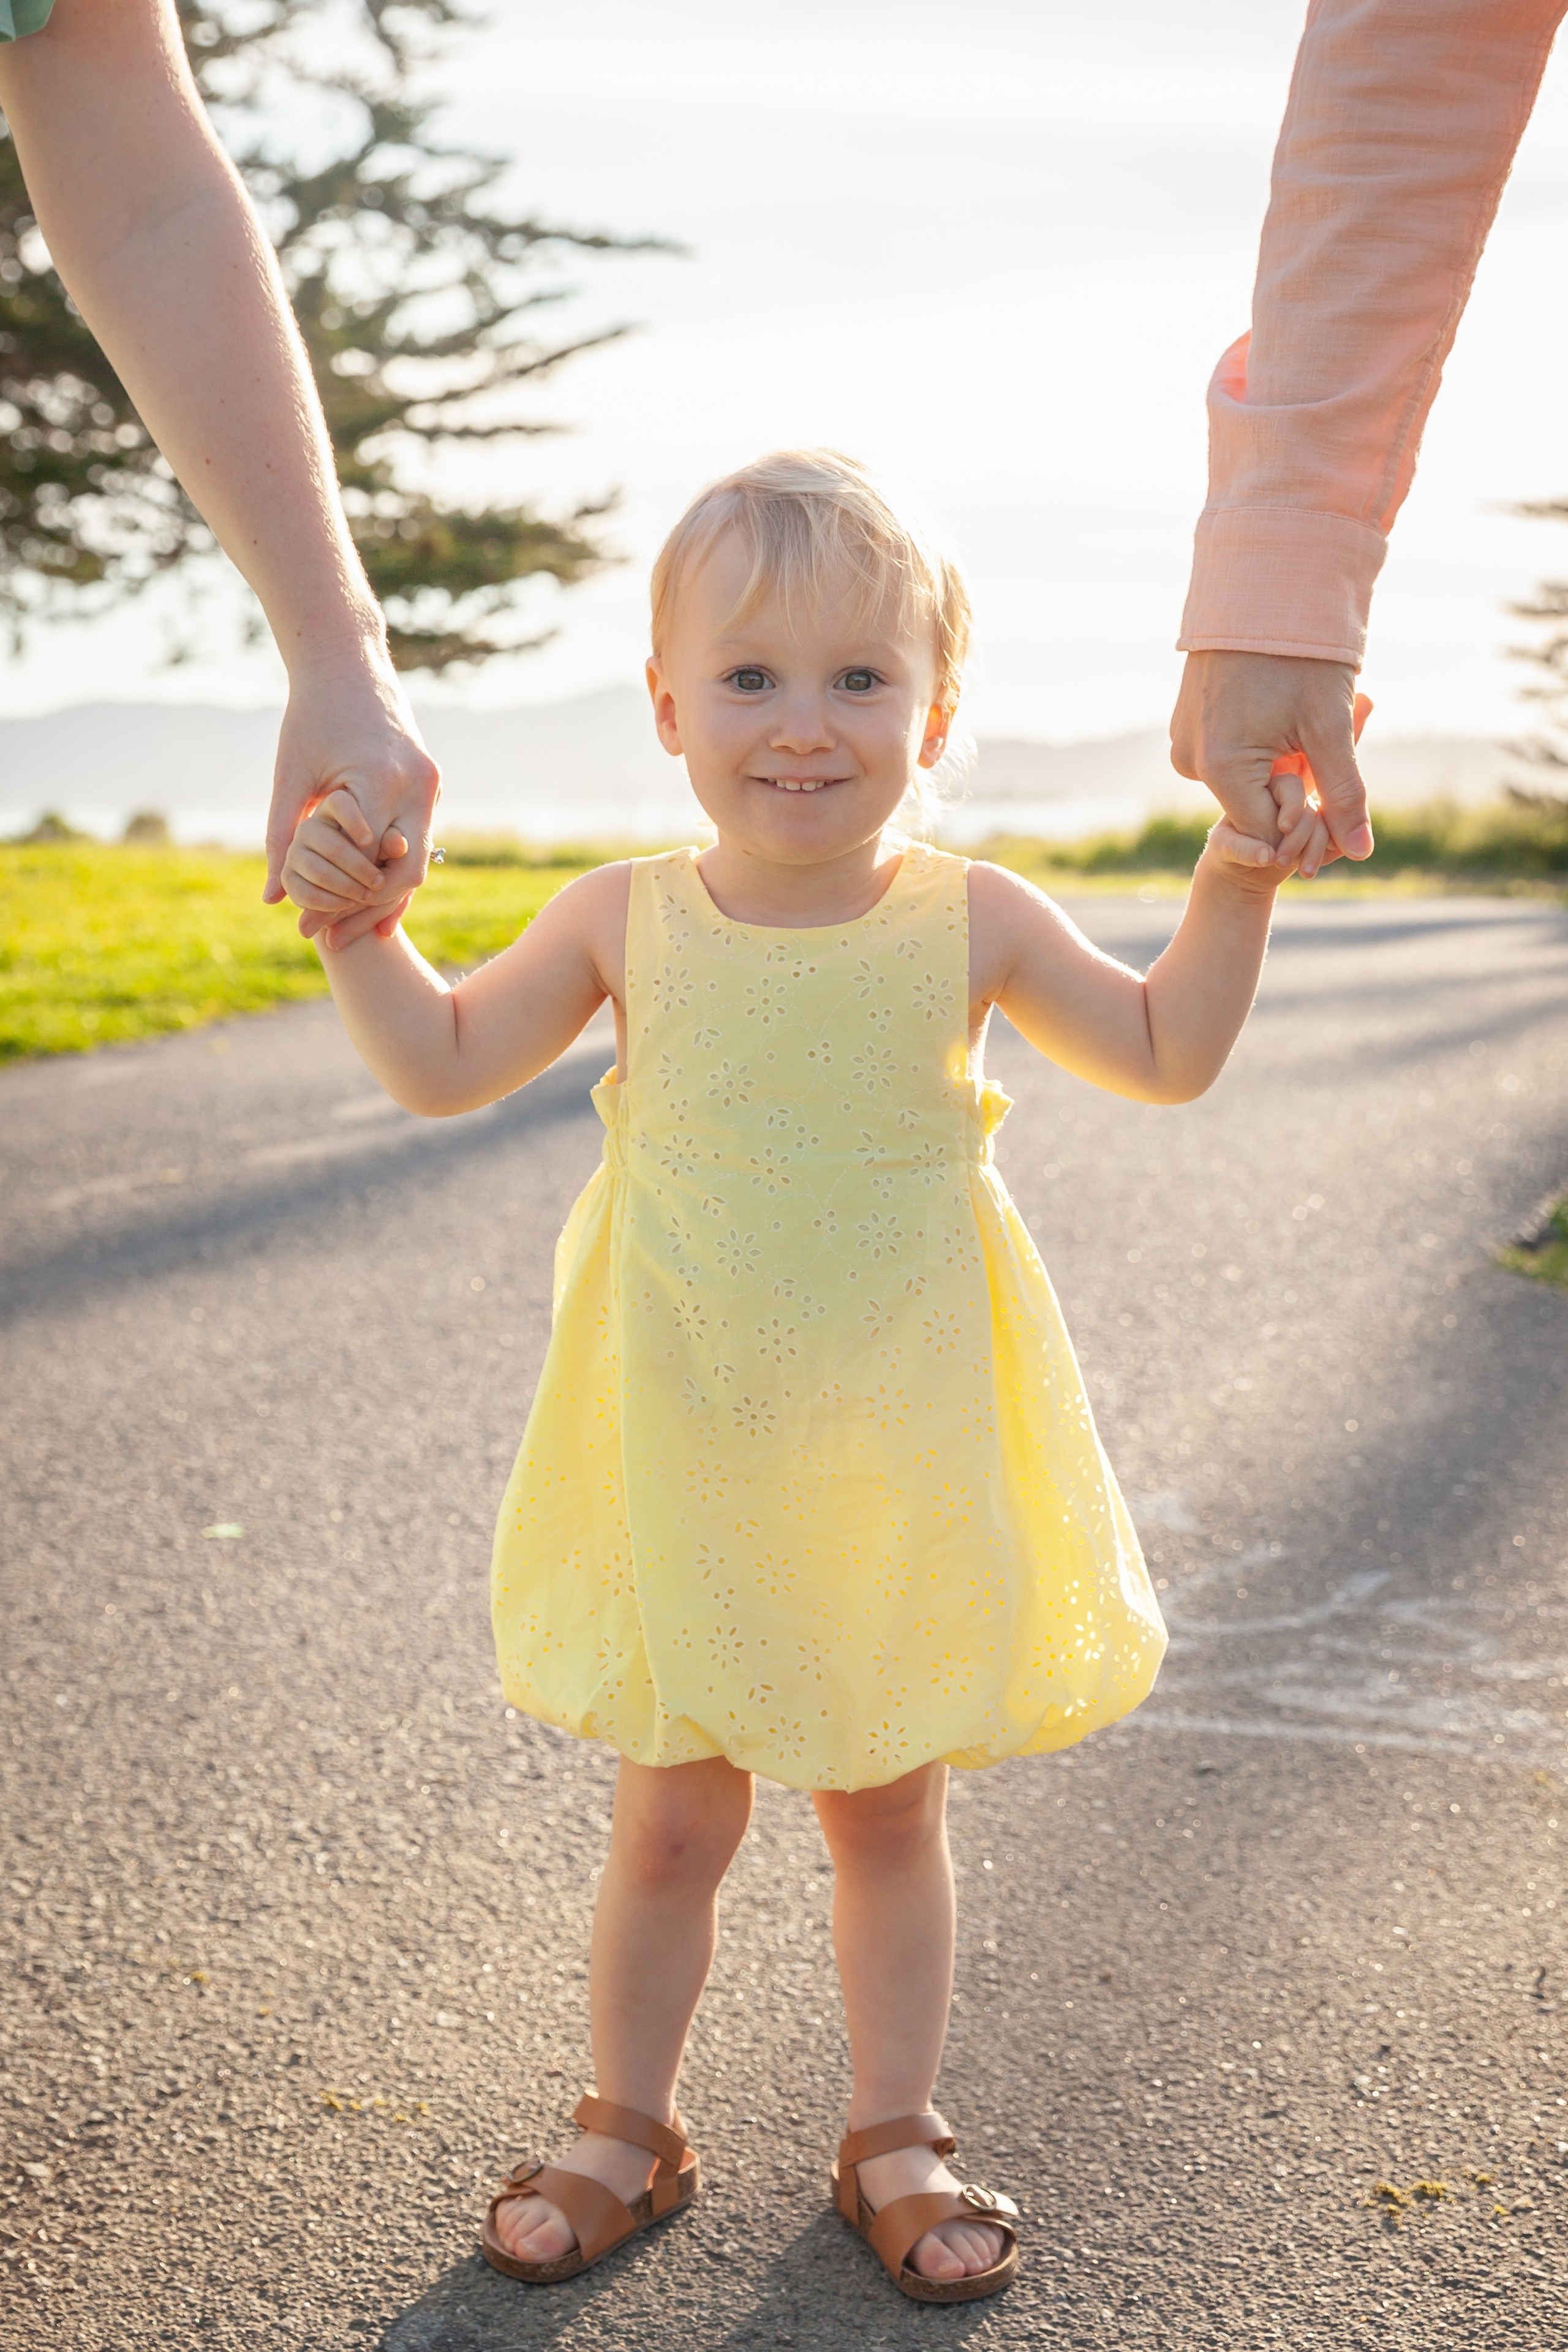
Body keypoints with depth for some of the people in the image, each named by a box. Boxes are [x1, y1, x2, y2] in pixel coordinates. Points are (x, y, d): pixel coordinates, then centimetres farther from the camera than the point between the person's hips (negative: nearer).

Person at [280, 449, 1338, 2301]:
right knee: (672, 1822, 11)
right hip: (685, 1467, 0)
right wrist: (358, 922, -6)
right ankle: (631, 2128, 32)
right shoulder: (625, 919, -4)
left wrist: (1237, 879, -8)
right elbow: (444, 1068, 7)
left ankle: (892, 2134, 32)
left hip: (901, 1471, 0)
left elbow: (1165, 1055, 4)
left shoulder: (967, 921, -5)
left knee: (887, 1810, 14)